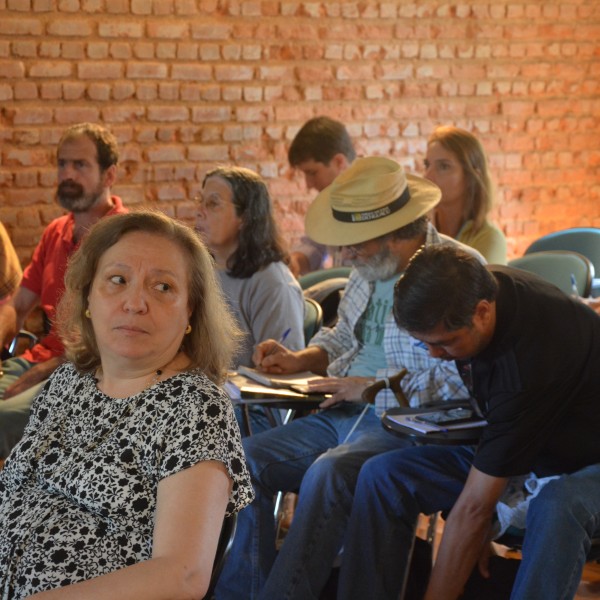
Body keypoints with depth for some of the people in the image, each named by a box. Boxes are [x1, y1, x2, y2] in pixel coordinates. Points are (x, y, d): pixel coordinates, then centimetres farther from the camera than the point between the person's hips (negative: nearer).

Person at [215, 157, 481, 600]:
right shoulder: (369, 268, 13)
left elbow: (459, 379, -23)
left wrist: (374, 386, -17)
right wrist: (300, 360, 9)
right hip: (344, 414, 9)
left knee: (327, 474, -34)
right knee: (247, 459, -9)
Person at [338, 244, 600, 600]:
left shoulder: (528, 360, -36)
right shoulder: (476, 289, -14)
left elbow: (473, 508, -33)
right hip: (518, 449, 7)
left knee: (557, 507, -43)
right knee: (382, 476, -10)